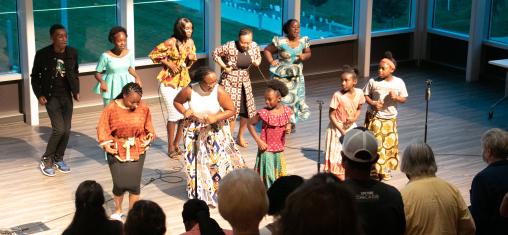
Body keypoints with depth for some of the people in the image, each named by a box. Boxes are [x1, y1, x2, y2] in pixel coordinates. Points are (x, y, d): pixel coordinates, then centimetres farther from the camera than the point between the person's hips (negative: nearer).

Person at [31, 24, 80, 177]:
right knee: (59, 129, -13)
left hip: (67, 96, 4)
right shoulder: (42, 54, -14)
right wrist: (39, 95, -9)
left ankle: (58, 159, 24)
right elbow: (35, 76, -1)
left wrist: (76, 91, 7)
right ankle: (46, 160, 6)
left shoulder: (72, 53, -4)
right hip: (51, 97, -4)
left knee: (67, 130, 5)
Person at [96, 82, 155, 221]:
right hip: (117, 151, -1)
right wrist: (106, 143, -15)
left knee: (134, 183, 1)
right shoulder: (111, 108, -11)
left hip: (137, 151, 1)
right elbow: (102, 127, -4)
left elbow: (148, 127, 9)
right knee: (119, 183, -2)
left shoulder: (144, 108, -5)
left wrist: (149, 138, -6)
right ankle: (118, 210, 23)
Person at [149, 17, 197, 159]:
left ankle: (176, 144, 20)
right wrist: (169, 63, -17)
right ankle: (170, 148, 7)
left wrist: (192, 58, -9)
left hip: (184, 81, 6)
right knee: (174, 115, -6)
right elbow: (153, 54, -12)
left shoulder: (190, 42, 2)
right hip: (169, 82, -6)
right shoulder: (171, 42, -17)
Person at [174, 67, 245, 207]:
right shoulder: (189, 91, -20)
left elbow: (231, 110, -14)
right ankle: (201, 194, 24)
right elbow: (177, 101, -1)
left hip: (216, 129, -1)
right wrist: (184, 111, -20)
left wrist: (216, 117, -28)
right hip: (195, 130, 1)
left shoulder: (219, 91, -22)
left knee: (220, 159, -4)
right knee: (197, 163, 7)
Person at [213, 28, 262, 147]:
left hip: (245, 82, 6)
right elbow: (216, 53, -8)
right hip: (230, 82, -5)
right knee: (231, 110, -7)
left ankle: (240, 137, 32)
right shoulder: (230, 46, -21)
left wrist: (257, 62, -11)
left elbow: (258, 57, 12)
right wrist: (224, 67, -16)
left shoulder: (254, 46, -8)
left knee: (247, 110, 11)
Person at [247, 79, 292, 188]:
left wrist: (288, 128, -10)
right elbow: (250, 124, -5)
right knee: (267, 176, -1)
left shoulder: (286, 111, -5)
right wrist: (258, 141, -12)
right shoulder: (264, 113, -16)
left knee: (280, 176, 15)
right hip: (266, 150, -4)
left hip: (280, 149, 4)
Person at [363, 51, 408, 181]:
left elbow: (404, 99, 2)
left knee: (390, 143, 8)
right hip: (374, 117, -2)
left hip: (390, 118, 2)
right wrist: (373, 103, -18)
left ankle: (385, 170, 26)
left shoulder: (399, 82, -6)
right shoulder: (373, 81, -10)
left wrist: (396, 97, -19)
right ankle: (374, 170, 12)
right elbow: (365, 95, 0)